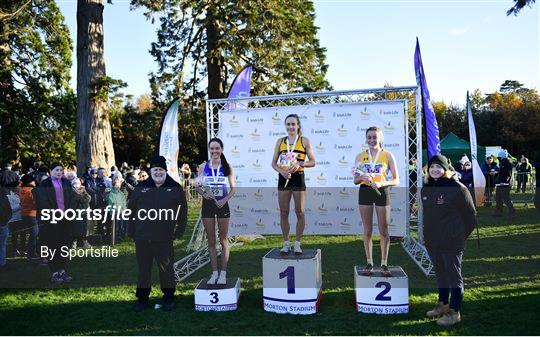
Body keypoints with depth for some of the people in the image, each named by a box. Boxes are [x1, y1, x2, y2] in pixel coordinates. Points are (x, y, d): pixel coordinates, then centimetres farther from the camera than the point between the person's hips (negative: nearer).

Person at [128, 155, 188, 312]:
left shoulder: (175, 189, 3)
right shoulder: (141, 188, 8)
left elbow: (182, 213, 7)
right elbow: (131, 210, 12)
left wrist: (179, 231, 3)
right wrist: (132, 231, 8)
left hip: (164, 238, -2)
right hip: (142, 238, 2)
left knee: (166, 268, 6)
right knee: (143, 268, 12)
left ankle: (168, 298, 22)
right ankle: (142, 298, 27)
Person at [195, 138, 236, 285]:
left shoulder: (227, 167, -1)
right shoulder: (203, 167, 2)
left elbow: (233, 189, 1)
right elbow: (197, 186, 5)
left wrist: (225, 200, -14)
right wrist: (202, 192, -15)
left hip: (222, 205, -1)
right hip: (207, 205, 2)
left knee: (223, 240, 6)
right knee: (211, 241, 8)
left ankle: (223, 273, 14)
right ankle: (214, 272, 18)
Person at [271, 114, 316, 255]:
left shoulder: (304, 141, 3)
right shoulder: (280, 141, 10)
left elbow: (312, 162, 1)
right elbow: (274, 162, 9)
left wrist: (299, 163, -16)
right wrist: (281, 171, -11)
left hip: (298, 178, -2)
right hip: (283, 178, 3)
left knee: (300, 212, 2)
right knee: (283, 213, 5)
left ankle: (297, 244, 12)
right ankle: (286, 244, 14)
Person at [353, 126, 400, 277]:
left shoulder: (388, 155, 0)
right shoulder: (360, 156, 6)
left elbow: (396, 180, -2)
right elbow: (355, 181, 8)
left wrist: (382, 183, -19)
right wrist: (362, 177, -14)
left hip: (382, 192, -2)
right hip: (365, 192, 2)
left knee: (384, 231, 4)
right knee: (367, 231, 7)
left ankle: (384, 264, 16)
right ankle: (369, 263, 17)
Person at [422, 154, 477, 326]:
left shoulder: (458, 188, -14)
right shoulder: (426, 189, 6)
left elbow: (470, 214, -7)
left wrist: (461, 235, -1)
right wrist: (429, 233, 14)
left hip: (452, 243, -7)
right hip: (432, 241, 7)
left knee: (454, 276, 4)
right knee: (440, 274, 19)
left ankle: (454, 312, 14)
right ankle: (443, 304, 35)